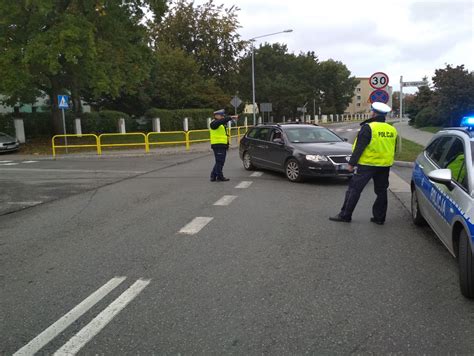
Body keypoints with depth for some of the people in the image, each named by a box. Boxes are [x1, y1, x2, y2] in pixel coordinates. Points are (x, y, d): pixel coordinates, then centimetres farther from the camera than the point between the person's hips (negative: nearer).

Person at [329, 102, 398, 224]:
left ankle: (345, 215, 3)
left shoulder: (368, 127, -12)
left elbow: (359, 148, -15)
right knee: (381, 191, 14)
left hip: (367, 164, -6)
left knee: (354, 189, 0)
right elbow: (393, 150, 17)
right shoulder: (392, 130, 9)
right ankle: (379, 217, 18)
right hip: (385, 165, 6)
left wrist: (352, 163, -9)